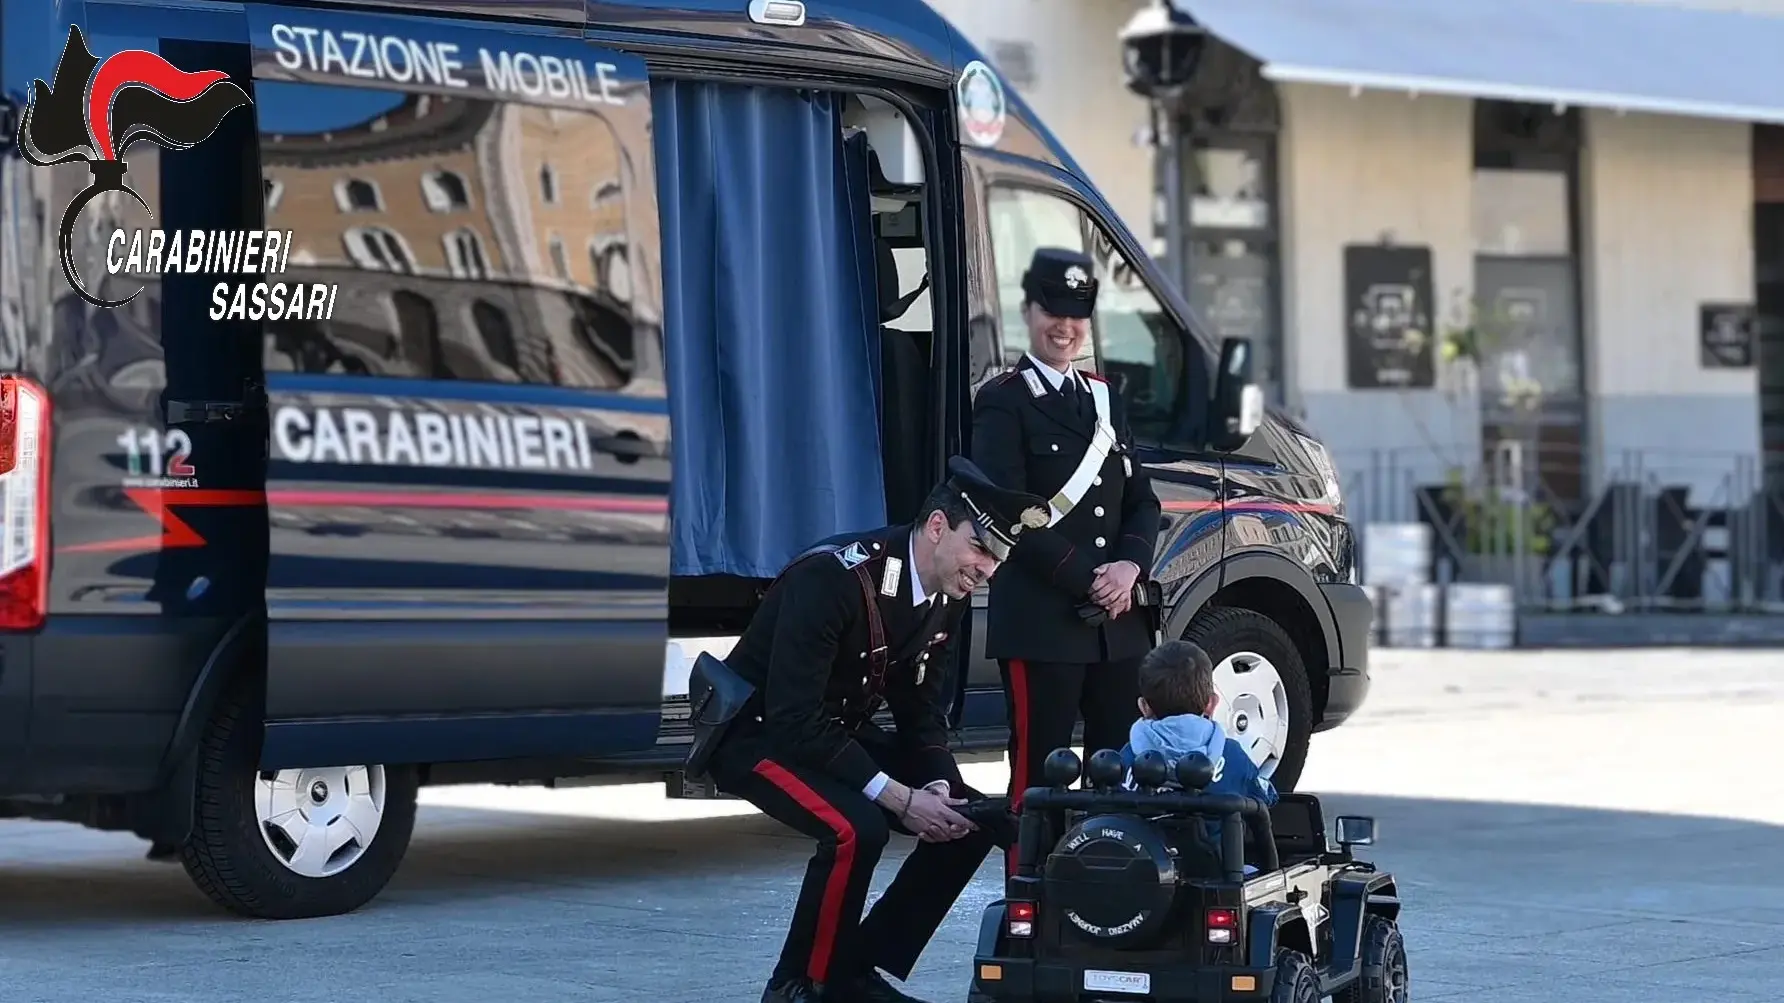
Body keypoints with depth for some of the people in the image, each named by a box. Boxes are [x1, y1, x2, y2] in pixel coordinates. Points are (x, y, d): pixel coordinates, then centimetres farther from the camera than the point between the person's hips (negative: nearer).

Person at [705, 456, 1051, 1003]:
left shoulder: (948, 598, -3)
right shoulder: (831, 578, -30)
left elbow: (922, 709, 5)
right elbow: (794, 718, -32)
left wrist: (939, 785, -16)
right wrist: (901, 799, -32)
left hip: (837, 734, 9)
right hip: (759, 734, -9)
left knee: (970, 820, -2)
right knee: (856, 829, -33)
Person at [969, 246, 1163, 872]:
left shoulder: (1104, 399, 18)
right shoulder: (1003, 403, -3)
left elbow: (1141, 499, 15)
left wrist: (1129, 567, -5)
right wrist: (1087, 579, -14)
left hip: (1118, 622, 7)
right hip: (1041, 624, -7)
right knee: (1038, 774, -5)